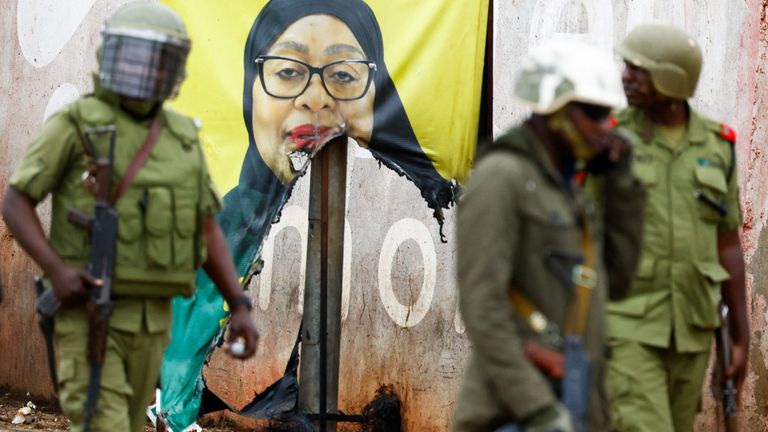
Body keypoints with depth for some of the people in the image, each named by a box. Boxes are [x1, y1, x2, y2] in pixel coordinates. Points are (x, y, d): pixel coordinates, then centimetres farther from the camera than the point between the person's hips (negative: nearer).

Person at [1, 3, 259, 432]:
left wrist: (241, 307, 1)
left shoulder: (181, 137, 10)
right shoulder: (76, 124, -6)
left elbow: (208, 231, 12)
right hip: (87, 313, -6)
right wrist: (57, 270, -24)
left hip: (149, 318, 6)